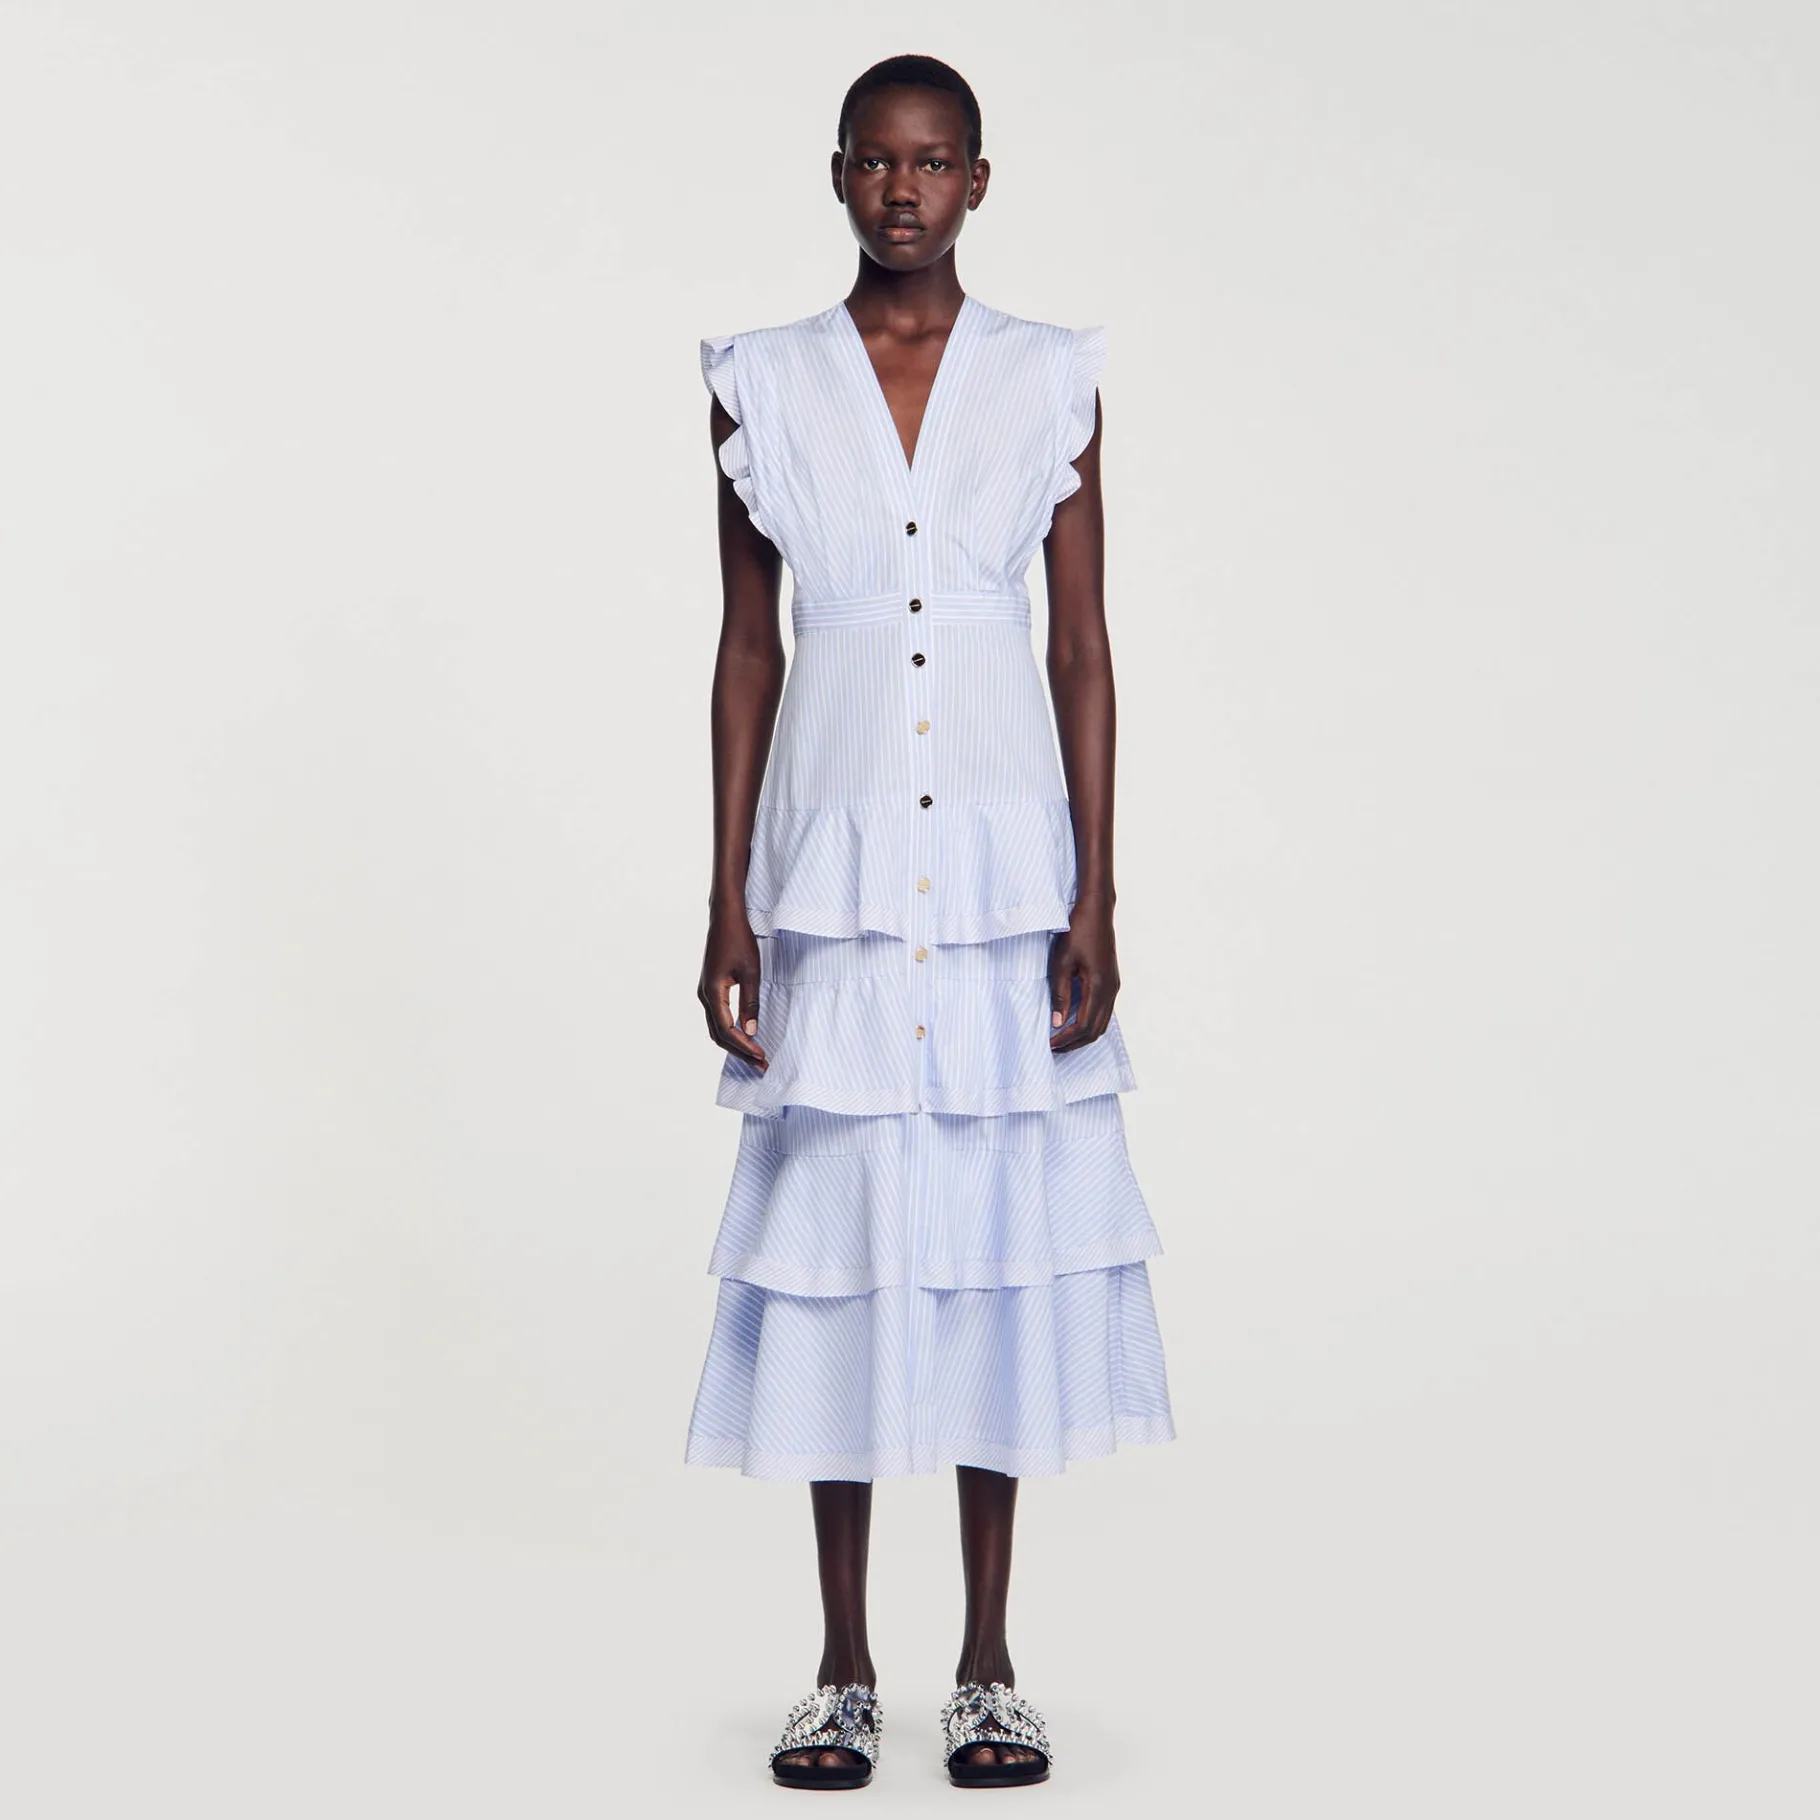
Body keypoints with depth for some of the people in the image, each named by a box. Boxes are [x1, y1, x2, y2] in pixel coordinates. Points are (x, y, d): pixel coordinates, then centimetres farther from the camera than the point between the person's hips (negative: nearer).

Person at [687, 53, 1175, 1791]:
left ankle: (987, 1666, 16)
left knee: (1004, 1229, 4)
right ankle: (844, 1669, 16)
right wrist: (728, 905, 0)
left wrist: (1096, 902, -5)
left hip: (1003, 865, 0)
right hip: (831, 867, 0)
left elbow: (1085, 652, 2)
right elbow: (748, 653, 6)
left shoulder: (1051, 380, 3)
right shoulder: (763, 385, 4)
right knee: (838, 1234, 3)